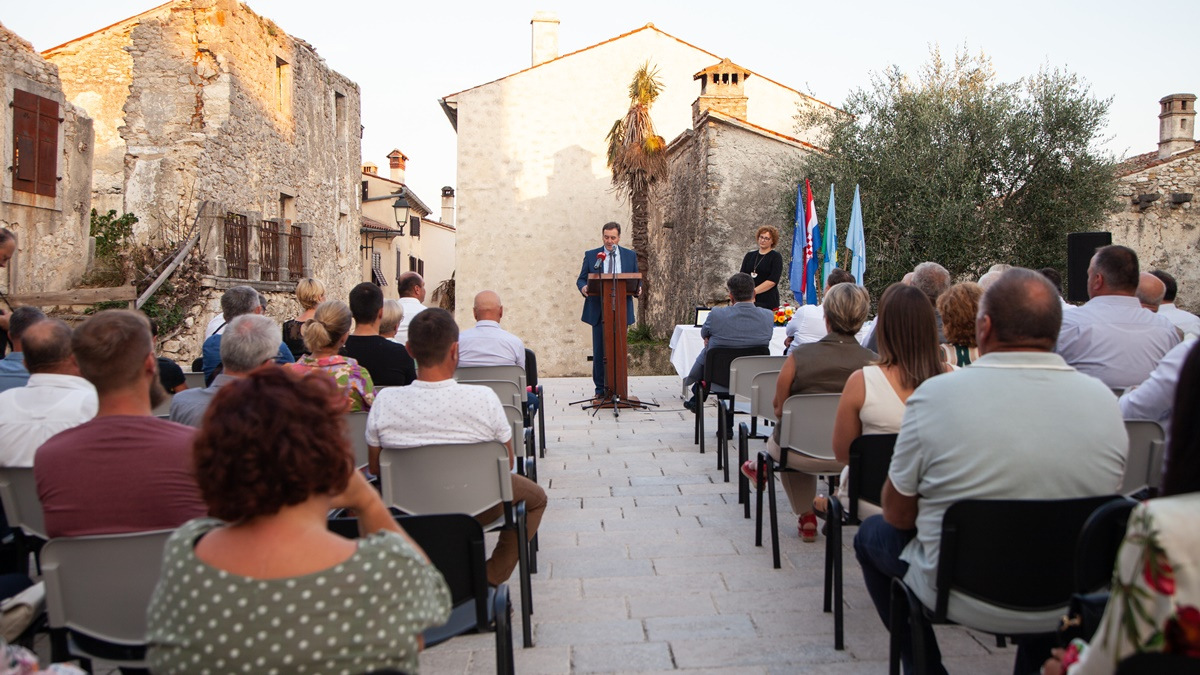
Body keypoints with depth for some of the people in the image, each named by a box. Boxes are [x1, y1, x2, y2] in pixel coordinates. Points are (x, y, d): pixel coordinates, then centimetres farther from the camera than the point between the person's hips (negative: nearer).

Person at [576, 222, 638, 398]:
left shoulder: (630, 256, 10)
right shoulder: (591, 255, 7)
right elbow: (581, 279, 7)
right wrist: (583, 287, -17)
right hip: (599, 310, -1)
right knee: (599, 350, 0)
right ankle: (600, 388, 8)